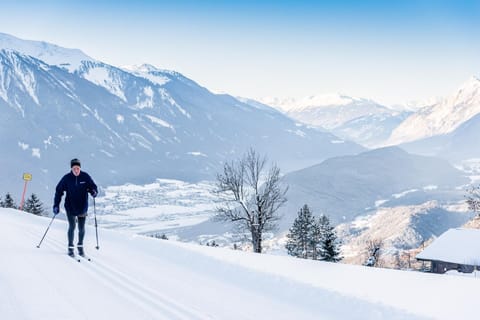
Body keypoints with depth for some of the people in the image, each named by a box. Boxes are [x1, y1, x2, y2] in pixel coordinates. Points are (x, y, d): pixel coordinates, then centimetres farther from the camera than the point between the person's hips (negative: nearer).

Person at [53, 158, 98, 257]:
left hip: (82, 207, 2)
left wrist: (94, 192, -22)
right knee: (72, 227, -5)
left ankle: (80, 246, 26)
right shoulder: (67, 178, -8)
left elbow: (93, 186, 2)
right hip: (70, 207, -1)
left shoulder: (85, 176, -6)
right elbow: (59, 191, -2)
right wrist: (56, 205, -7)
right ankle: (70, 247, 10)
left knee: (81, 228, 8)